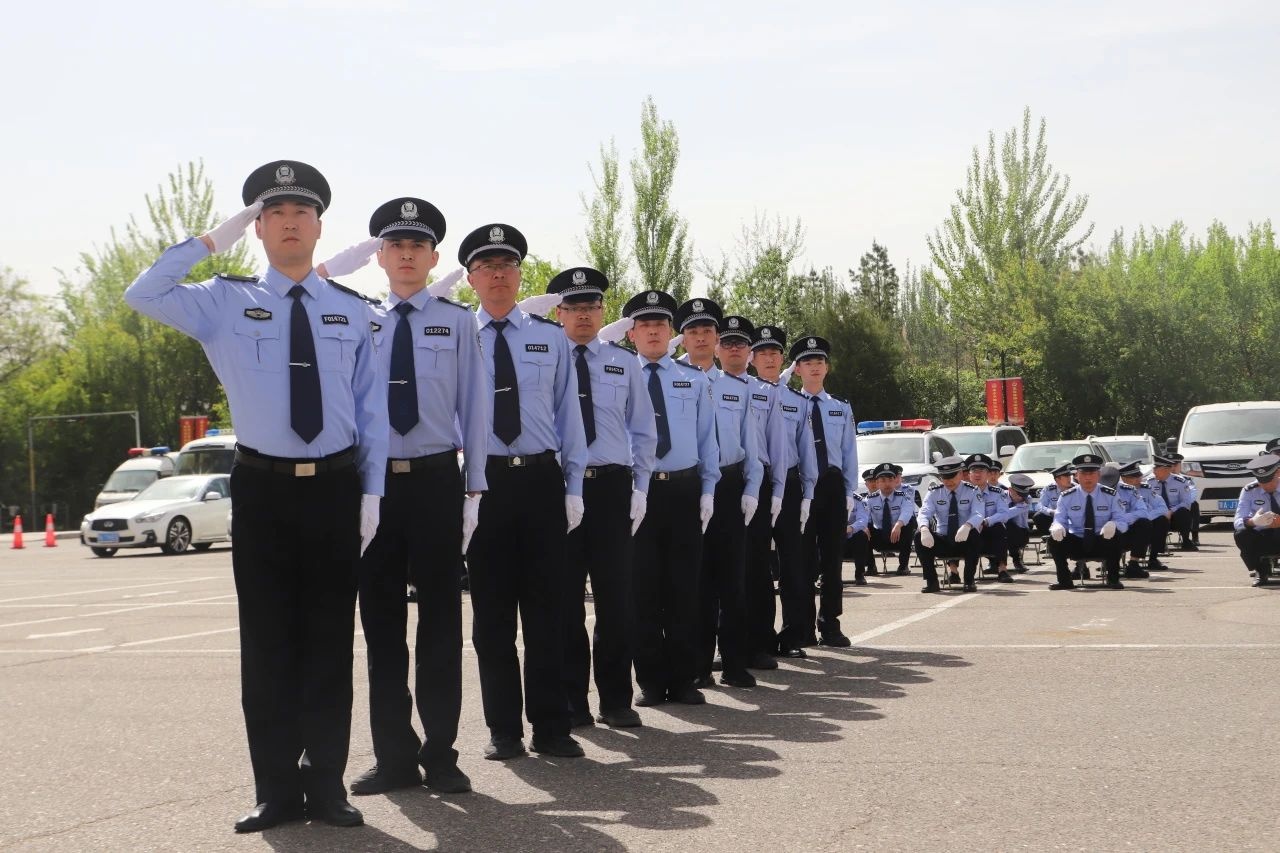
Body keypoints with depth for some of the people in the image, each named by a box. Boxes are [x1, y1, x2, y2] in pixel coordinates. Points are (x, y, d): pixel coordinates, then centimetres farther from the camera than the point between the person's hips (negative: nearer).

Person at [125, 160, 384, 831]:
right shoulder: (225, 302, 4)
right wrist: (212, 241, -9)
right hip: (262, 487, -1)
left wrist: (371, 494, 1)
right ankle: (277, 790, 13)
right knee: (267, 643, 3)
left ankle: (327, 784, 15)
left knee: (330, 642, 5)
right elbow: (143, 296, -10)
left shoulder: (352, 311, 8)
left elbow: (372, 409, 7)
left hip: (335, 486, 1)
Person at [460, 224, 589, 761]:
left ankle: (551, 727, 11)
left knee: (546, 606, 4)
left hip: (542, 479, 1)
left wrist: (573, 488, 3)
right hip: (483, 481, -1)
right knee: (492, 611, 4)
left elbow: (569, 415, 9)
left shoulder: (551, 339, 10)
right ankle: (503, 728, 14)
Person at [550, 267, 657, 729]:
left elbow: (644, 432, 13)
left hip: (612, 486, 1)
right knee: (565, 598, 4)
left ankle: (616, 699, 13)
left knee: (615, 596, 3)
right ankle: (571, 701, 13)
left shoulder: (624, 364, 9)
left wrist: (639, 490, 5)